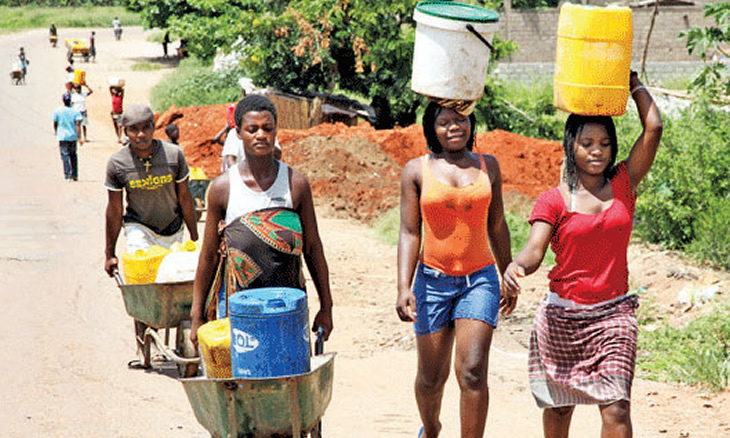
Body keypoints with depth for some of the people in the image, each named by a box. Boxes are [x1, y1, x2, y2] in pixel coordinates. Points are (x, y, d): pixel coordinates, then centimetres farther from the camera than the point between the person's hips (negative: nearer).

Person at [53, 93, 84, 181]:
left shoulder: (58, 111, -3)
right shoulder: (75, 111, -1)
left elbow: (55, 124, 5)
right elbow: (78, 124, -9)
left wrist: (55, 132, 25)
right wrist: (79, 138, -10)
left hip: (62, 137, -2)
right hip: (73, 136, 2)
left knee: (65, 155, -3)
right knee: (73, 155, 16)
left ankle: (67, 176, -13)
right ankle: (75, 176, 19)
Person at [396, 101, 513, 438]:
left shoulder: (488, 166, 6)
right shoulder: (417, 170, 0)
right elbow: (409, 232, -3)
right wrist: (404, 288, -12)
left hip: (480, 280, 1)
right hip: (433, 281, 0)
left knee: (472, 373, -14)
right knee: (431, 377, 10)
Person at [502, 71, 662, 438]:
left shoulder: (623, 185, 4)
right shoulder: (554, 200, -2)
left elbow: (653, 128, -3)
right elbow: (534, 250, -14)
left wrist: (634, 83, 10)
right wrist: (515, 267, -36)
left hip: (613, 316, 0)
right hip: (562, 317, 0)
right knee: (559, 407, 12)